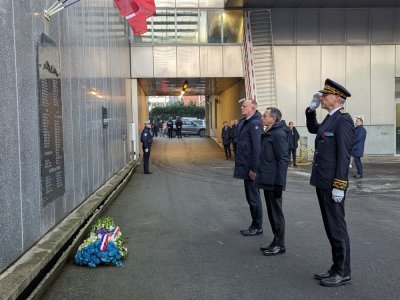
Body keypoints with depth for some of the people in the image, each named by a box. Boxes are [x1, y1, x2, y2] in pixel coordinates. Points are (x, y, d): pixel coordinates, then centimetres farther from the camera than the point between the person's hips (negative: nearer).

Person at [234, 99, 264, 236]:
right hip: (246, 167, 9)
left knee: (254, 198, 2)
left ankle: (257, 227, 14)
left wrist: (253, 169, -22)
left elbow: (256, 148, -22)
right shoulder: (244, 122, 12)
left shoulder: (255, 123, -17)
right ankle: (254, 225, 28)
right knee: (250, 197, 17)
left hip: (251, 168, -9)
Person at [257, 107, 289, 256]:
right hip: (267, 180, 10)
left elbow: (283, 160, -19)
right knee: (271, 212, 15)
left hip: (274, 181, -10)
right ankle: (276, 241, 26)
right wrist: (260, 174, 17)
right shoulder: (269, 133, 14)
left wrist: (279, 182, -21)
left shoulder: (279, 134, -15)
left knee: (276, 212, 0)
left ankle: (280, 245, 11)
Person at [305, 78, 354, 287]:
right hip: (322, 183, 9)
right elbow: (313, 129, 32)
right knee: (331, 228, 15)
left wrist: (339, 186, -21)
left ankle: (343, 273, 13)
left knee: (337, 228, 1)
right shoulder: (329, 119, 13)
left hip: (332, 184, -9)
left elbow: (344, 155, -19)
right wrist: (311, 109, 17)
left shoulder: (343, 120, -14)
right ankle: (337, 268, 26)